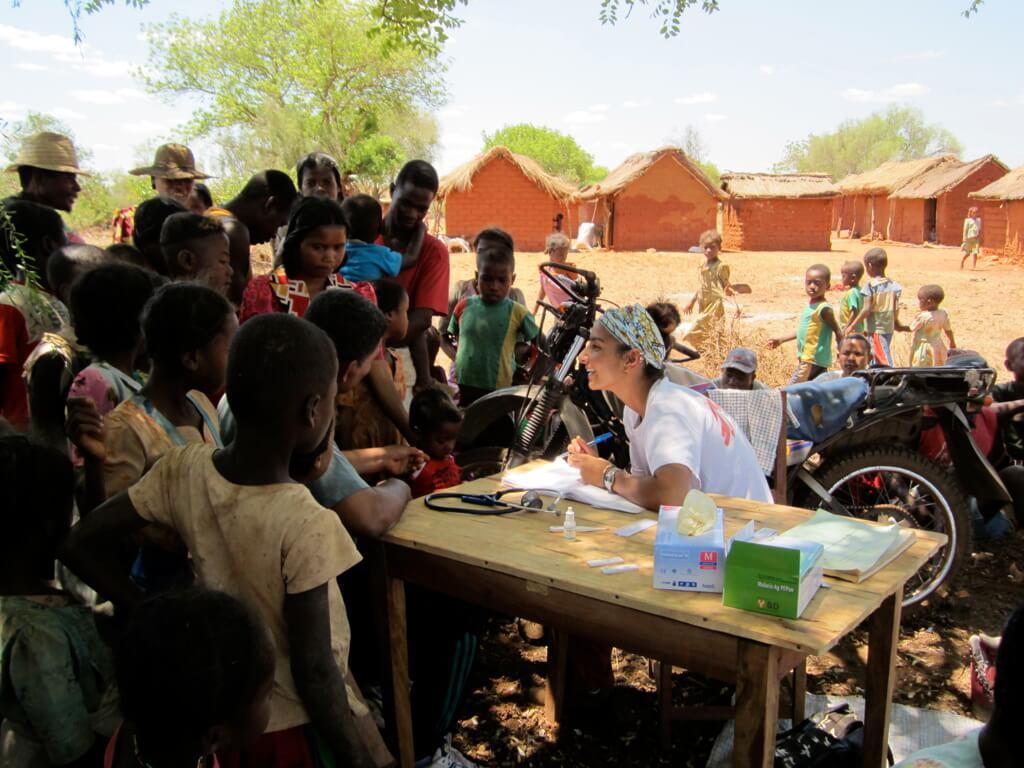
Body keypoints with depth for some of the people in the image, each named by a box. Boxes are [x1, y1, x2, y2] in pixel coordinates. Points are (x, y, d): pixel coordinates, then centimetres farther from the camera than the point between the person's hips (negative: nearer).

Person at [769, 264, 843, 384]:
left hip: (813, 361, -9)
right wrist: (782, 339, 22)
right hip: (805, 358, 9)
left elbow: (838, 332, -13)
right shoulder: (810, 304, 10)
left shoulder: (824, 308, -16)